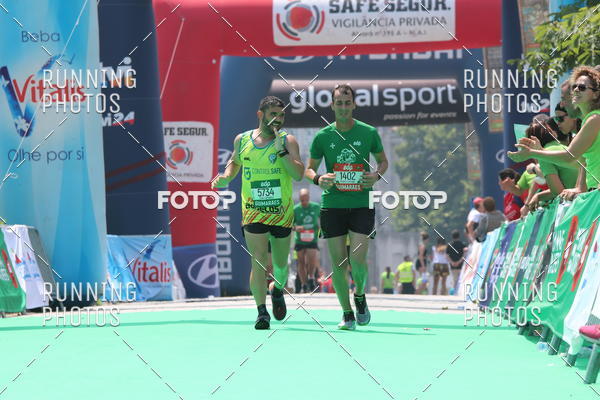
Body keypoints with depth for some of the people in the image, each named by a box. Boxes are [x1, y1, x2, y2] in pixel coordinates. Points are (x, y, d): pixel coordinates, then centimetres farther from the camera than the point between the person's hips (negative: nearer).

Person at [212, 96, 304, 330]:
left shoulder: (288, 141, -5)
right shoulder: (242, 140, 2)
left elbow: (298, 174, -17)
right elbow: (235, 161, 23)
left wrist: (281, 150, -24)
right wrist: (226, 177, 4)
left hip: (282, 214, 0)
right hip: (253, 214, 0)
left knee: (280, 264, 14)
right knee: (259, 262, -14)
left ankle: (278, 291, 45)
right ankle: (262, 312, -14)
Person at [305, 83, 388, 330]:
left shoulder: (368, 133, 0)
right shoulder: (322, 137, 1)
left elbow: (383, 161, 15)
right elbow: (309, 169, 10)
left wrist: (377, 175, -7)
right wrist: (318, 178, -13)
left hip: (362, 204, -1)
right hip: (332, 205, 1)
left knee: (357, 259, -11)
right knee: (338, 262, 0)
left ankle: (360, 296, 19)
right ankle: (347, 314, 12)